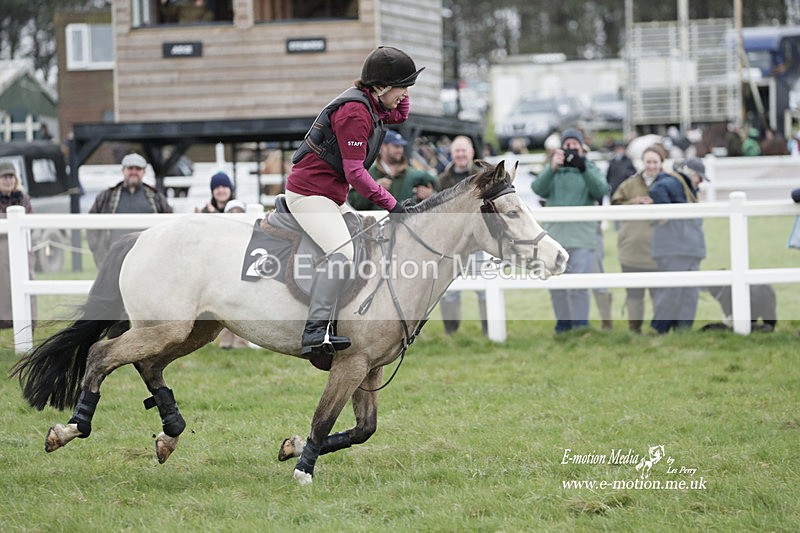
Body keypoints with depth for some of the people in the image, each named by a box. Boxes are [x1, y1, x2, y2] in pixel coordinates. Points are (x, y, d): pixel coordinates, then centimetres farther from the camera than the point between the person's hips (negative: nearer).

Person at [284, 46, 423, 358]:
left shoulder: (371, 106, 11)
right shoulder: (355, 111, -20)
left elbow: (400, 115, 34)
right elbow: (355, 172, -23)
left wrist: (399, 92, 14)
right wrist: (390, 203, -20)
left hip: (333, 197, 11)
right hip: (309, 193, -11)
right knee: (344, 254, -28)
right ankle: (315, 333, -39)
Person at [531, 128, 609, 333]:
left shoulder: (591, 169, 10)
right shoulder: (553, 171, 12)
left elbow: (600, 191, -8)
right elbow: (538, 188, -6)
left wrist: (584, 169, -19)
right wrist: (552, 168, -21)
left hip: (582, 237, -3)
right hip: (555, 234, 3)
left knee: (579, 286, -11)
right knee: (556, 286, 7)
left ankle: (580, 328, -8)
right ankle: (563, 326, 19)